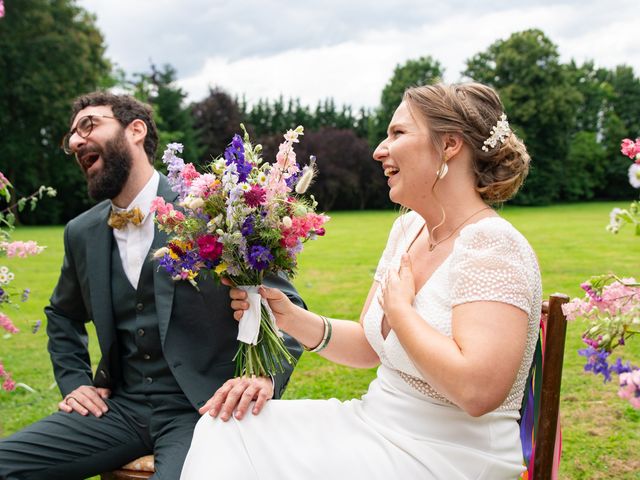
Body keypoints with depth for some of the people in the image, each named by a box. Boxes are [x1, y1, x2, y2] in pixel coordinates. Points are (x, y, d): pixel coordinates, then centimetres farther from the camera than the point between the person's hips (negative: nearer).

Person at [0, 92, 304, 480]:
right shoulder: (82, 233, 8)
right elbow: (63, 316, 27)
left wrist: (266, 375, -24)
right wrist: (73, 382, 12)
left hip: (199, 408, -5)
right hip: (118, 406, 5)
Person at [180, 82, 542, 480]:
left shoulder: (493, 246, -20)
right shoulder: (408, 228, 6)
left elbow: (477, 390, -31)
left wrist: (398, 306, -18)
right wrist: (290, 317, -5)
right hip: (378, 426, 7)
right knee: (225, 429, -6)